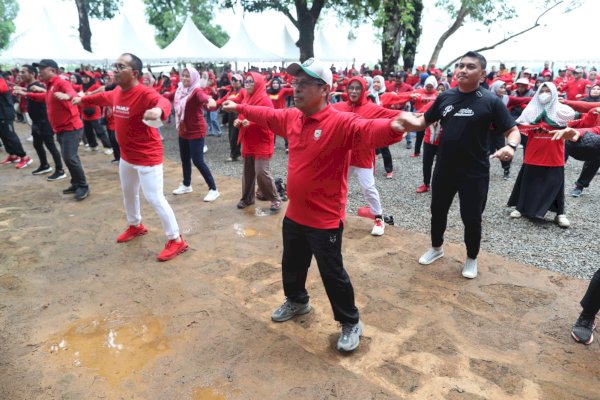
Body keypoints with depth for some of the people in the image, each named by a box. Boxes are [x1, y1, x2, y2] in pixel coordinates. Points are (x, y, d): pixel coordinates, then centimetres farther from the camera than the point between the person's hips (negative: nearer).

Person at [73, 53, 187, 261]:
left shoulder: (145, 93, -24)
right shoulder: (116, 92, 3)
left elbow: (163, 102, -46)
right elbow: (103, 97, 26)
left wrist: (158, 110, -70)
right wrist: (82, 99, 43)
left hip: (147, 157, -9)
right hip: (126, 156, 9)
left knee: (154, 198, -9)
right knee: (129, 193, 24)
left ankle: (176, 240, 3)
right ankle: (135, 226, 49)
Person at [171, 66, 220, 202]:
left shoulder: (197, 91, -18)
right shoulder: (181, 90, 5)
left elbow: (204, 98, -39)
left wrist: (210, 101, -59)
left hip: (196, 131, -8)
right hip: (183, 130, 8)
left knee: (198, 161, -10)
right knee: (184, 158, 17)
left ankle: (213, 189, 0)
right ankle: (186, 185, 36)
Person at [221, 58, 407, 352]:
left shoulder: (340, 123, -21)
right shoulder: (291, 117, 2)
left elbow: (368, 130, -39)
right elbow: (267, 115, 21)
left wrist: (395, 126, -61)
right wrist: (239, 108, 33)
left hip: (325, 220, -7)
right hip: (294, 215, 7)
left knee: (332, 274, 7)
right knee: (292, 265, 25)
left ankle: (351, 323, 31)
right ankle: (297, 301, 53)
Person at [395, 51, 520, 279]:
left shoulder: (490, 101, -8)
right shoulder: (445, 97, 3)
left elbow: (512, 130, -6)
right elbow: (422, 123, 8)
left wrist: (511, 146, -29)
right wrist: (405, 120, -14)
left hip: (475, 172, -3)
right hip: (444, 168, 4)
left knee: (471, 218, 6)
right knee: (438, 211, 17)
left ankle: (472, 258, 31)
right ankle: (436, 248, 42)